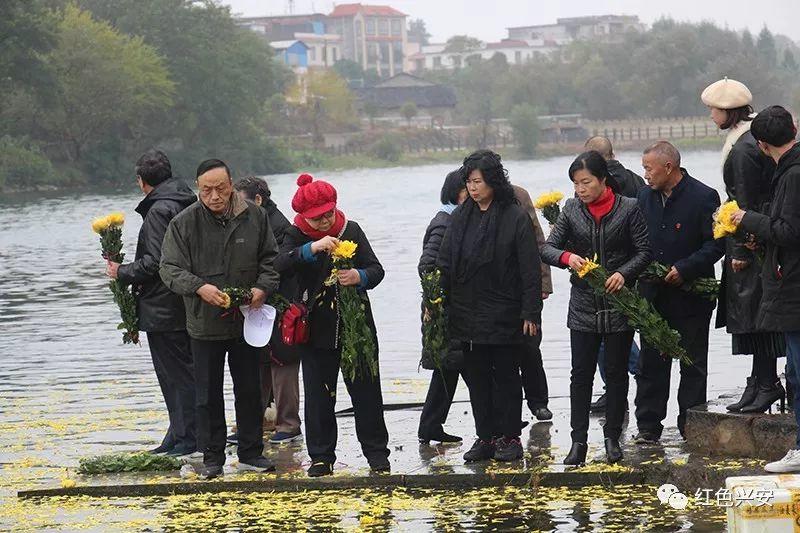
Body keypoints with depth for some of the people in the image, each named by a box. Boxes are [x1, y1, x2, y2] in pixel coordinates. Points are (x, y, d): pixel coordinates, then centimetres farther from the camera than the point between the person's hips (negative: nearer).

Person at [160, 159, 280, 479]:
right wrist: (199, 288, -25)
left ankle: (251, 452, 23)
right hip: (204, 324, -2)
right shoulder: (184, 223, -8)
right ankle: (212, 457, 16)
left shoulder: (254, 217, -2)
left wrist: (263, 288, -12)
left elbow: (270, 259, 7)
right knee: (208, 395, 6)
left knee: (250, 390, 12)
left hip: (246, 320, 2)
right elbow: (170, 269, -8)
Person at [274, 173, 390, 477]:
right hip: (317, 329, -1)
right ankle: (321, 456, 13)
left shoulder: (351, 230, 2)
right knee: (319, 395, 4)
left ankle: (376, 452, 13)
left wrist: (360, 277, -21)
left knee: (366, 391, 5)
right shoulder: (296, 236, -2)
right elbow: (282, 265, -22)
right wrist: (312, 249, -36)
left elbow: (376, 269, 1)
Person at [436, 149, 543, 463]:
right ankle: (485, 438, 16)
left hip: (503, 315, -5)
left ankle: (510, 438, 13)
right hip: (467, 314, 5)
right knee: (476, 377, 9)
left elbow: (530, 269, -9)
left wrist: (531, 313, -13)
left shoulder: (515, 217, -9)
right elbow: (444, 262, 10)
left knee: (506, 376, 5)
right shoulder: (461, 216, 7)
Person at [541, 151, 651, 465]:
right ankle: (578, 441, 3)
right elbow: (548, 248, 3)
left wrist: (624, 273, -20)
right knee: (581, 373, 0)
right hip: (583, 304, 2)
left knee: (616, 372, 6)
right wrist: (567, 257, -18)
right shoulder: (572, 210, 4)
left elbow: (644, 251, -3)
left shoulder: (629, 209, -3)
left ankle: (612, 438, 16)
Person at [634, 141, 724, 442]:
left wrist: (684, 269, -18)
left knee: (693, 365, 6)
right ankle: (648, 426, 11)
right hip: (654, 294, 5)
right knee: (650, 363, 6)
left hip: (691, 296, -5)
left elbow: (716, 244, -11)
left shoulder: (703, 197, -10)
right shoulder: (645, 197, 8)